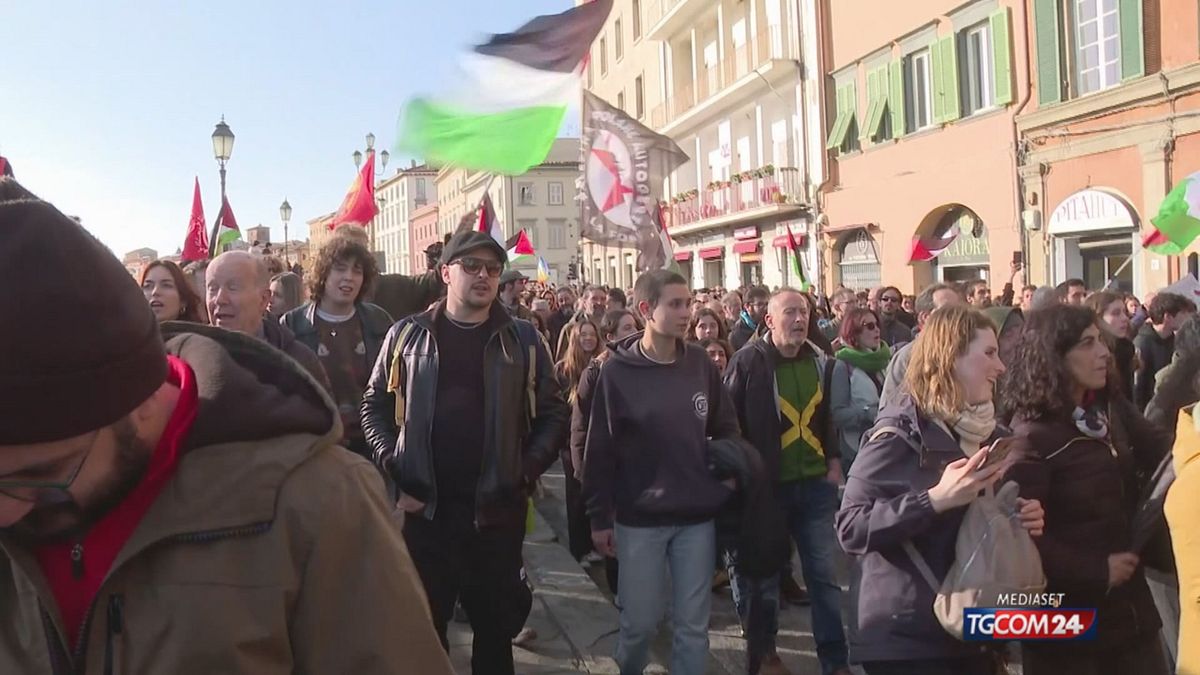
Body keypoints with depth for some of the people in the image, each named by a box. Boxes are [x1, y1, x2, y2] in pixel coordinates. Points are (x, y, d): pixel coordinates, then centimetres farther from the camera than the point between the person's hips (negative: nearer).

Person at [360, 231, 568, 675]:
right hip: (424, 505, 0)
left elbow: (553, 415, 4)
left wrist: (528, 471, -8)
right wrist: (392, 465, -5)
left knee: (496, 621, 14)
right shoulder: (408, 334, 2)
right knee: (423, 622, 13)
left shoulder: (523, 340, 2)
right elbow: (375, 405, 7)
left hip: (497, 506, 0)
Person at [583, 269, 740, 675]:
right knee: (640, 621, 9)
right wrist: (599, 517, -5)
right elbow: (599, 449, -6)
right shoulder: (617, 371, -9)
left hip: (697, 517, 3)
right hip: (639, 518, -2)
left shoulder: (700, 364, 1)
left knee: (692, 623, 9)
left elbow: (727, 429, 14)